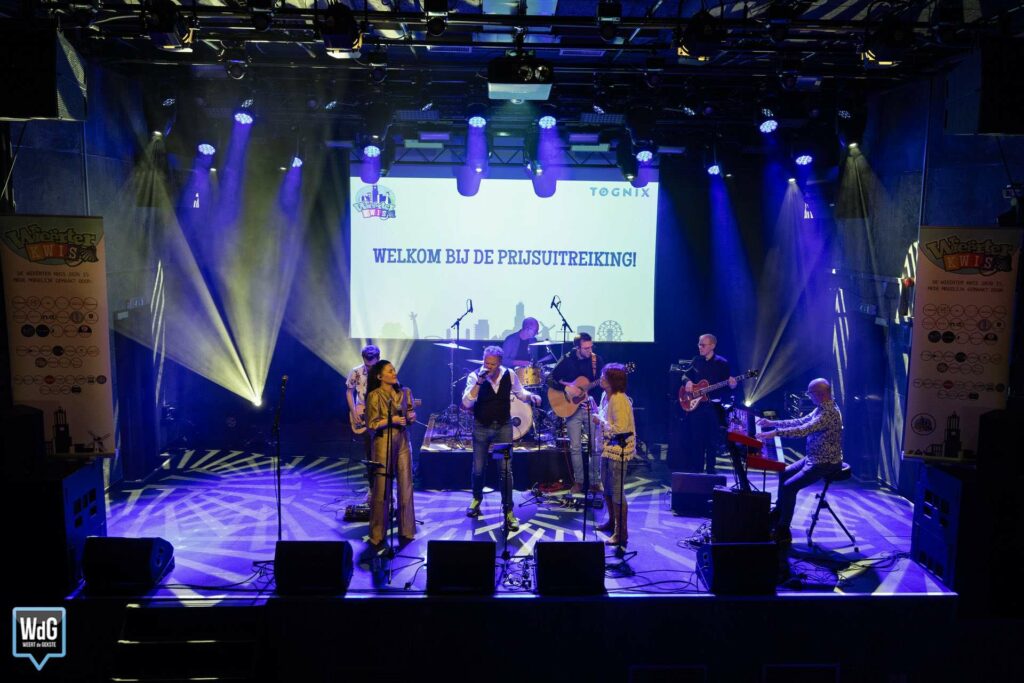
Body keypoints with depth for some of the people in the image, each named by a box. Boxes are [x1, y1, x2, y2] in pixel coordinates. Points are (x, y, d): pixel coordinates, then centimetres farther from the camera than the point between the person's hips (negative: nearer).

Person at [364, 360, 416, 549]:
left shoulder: (403, 393, 9)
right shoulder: (374, 395, -7)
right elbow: (371, 424, -9)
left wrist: (411, 417, -4)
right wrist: (391, 420, -19)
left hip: (403, 441, 5)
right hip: (384, 443, -5)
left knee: (406, 488, 7)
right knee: (381, 490, 1)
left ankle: (406, 531, 19)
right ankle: (377, 535, 12)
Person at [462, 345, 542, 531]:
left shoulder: (509, 375, -10)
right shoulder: (474, 376, -16)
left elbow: (520, 392, 8)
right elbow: (466, 403, -25)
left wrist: (531, 396, -13)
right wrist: (479, 383, -35)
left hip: (503, 427, 0)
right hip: (481, 427, 0)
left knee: (506, 469, -4)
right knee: (478, 469, 12)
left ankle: (508, 511, 8)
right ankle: (477, 499, 40)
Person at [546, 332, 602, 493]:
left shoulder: (596, 360, -1)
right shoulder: (566, 360, -6)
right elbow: (550, 379, -7)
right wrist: (566, 388, -19)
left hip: (592, 407, 1)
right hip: (572, 408, -1)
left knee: (596, 446, 1)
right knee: (575, 447, 4)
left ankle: (594, 481, 15)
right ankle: (578, 481, 18)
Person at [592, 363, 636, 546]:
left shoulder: (619, 400, -23)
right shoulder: (606, 396, 7)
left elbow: (620, 428, -27)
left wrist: (600, 421, -17)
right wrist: (595, 413, 4)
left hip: (619, 449, -10)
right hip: (608, 447, 10)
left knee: (617, 491, -4)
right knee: (606, 485, 22)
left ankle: (621, 533, 5)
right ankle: (612, 521, 39)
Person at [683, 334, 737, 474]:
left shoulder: (722, 363, -4)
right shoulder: (696, 361, 8)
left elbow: (727, 385, -3)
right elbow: (686, 375, 19)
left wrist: (731, 386, -25)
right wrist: (688, 381, -2)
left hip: (713, 406, -3)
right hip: (696, 405, 3)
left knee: (712, 440, 3)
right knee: (697, 439, 7)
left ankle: (710, 470, 13)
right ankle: (697, 469, 17)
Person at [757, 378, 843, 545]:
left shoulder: (829, 413, -26)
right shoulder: (820, 408, 6)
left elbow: (803, 430, -36)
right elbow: (801, 422, 14)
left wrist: (775, 433, -36)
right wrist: (773, 423, 9)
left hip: (825, 464, -11)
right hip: (813, 458, 11)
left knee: (789, 486, -17)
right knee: (784, 474, 19)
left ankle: (783, 532, -8)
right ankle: (778, 514, 33)